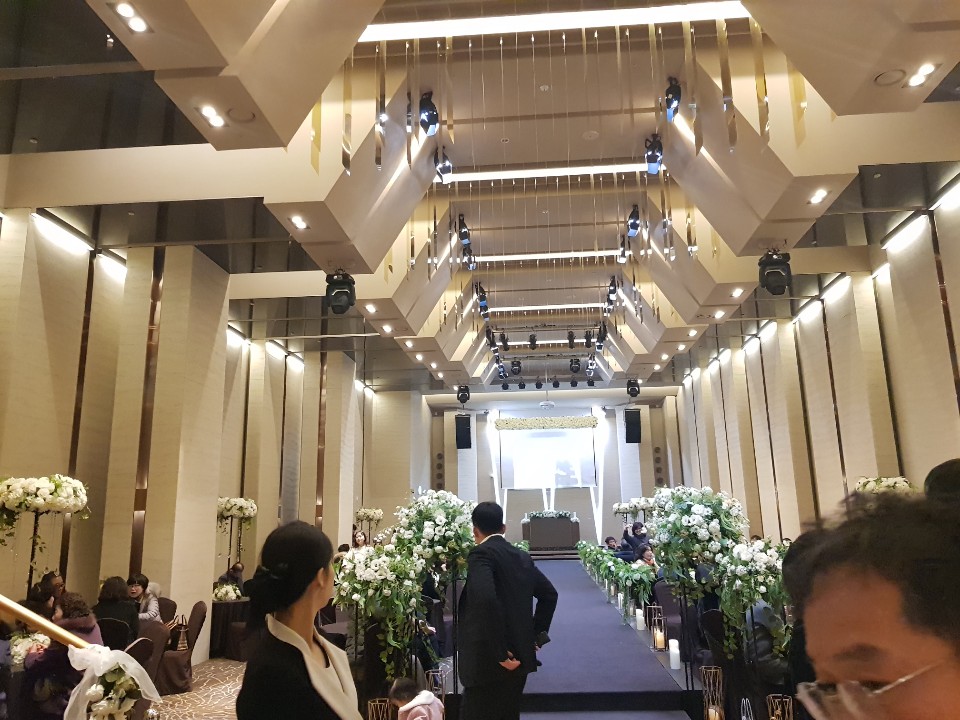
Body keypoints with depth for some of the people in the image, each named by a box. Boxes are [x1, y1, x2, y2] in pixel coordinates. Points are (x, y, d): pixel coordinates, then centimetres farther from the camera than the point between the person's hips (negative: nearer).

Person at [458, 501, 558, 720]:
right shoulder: (521, 556, 10)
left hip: (489, 661, -8)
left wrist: (500, 653, -21)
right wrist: (536, 634, 18)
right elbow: (549, 593, 17)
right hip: (519, 655, 8)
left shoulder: (481, 554, -13)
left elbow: (486, 600, -28)